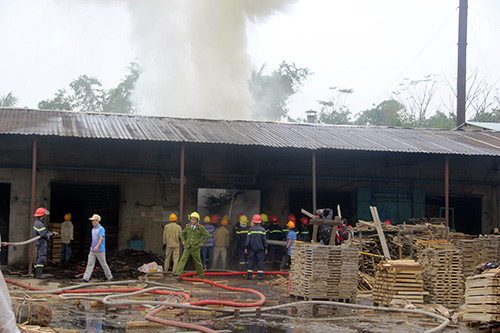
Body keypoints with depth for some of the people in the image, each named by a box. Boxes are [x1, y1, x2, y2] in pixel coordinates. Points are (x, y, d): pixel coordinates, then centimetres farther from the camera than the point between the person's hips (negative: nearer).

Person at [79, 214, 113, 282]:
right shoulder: (93, 229, 15)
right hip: (92, 250, 7)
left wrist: (97, 246, -40)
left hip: (100, 250, -7)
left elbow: (101, 238, -25)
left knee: (103, 264, 2)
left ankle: (109, 277, 16)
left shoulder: (101, 229, -11)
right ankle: (86, 278, -6)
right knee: (90, 264, -2)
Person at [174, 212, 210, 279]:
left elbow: (207, 235, 0)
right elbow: (182, 233, 21)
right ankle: (178, 273, -20)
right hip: (187, 247, 2)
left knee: (197, 262, 10)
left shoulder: (200, 228, -6)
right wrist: (183, 241, 10)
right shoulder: (187, 226, 3)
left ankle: (200, 274, 29)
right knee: (183, 259, -13)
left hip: (195, 248, -2)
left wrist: (202, 243, -2)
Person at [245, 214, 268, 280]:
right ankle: (260, 274, 0)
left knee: (251, 260, 5)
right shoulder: (262, 230, -1)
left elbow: (248, 239, -2)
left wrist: (246, 247, 2)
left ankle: (249, 274, 2)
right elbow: (264, 240, 2)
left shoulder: (251, 229, -2)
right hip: (260, 248, 0)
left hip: (252, 248, 0)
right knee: (260, 261, 4)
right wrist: (265, 248, 8)